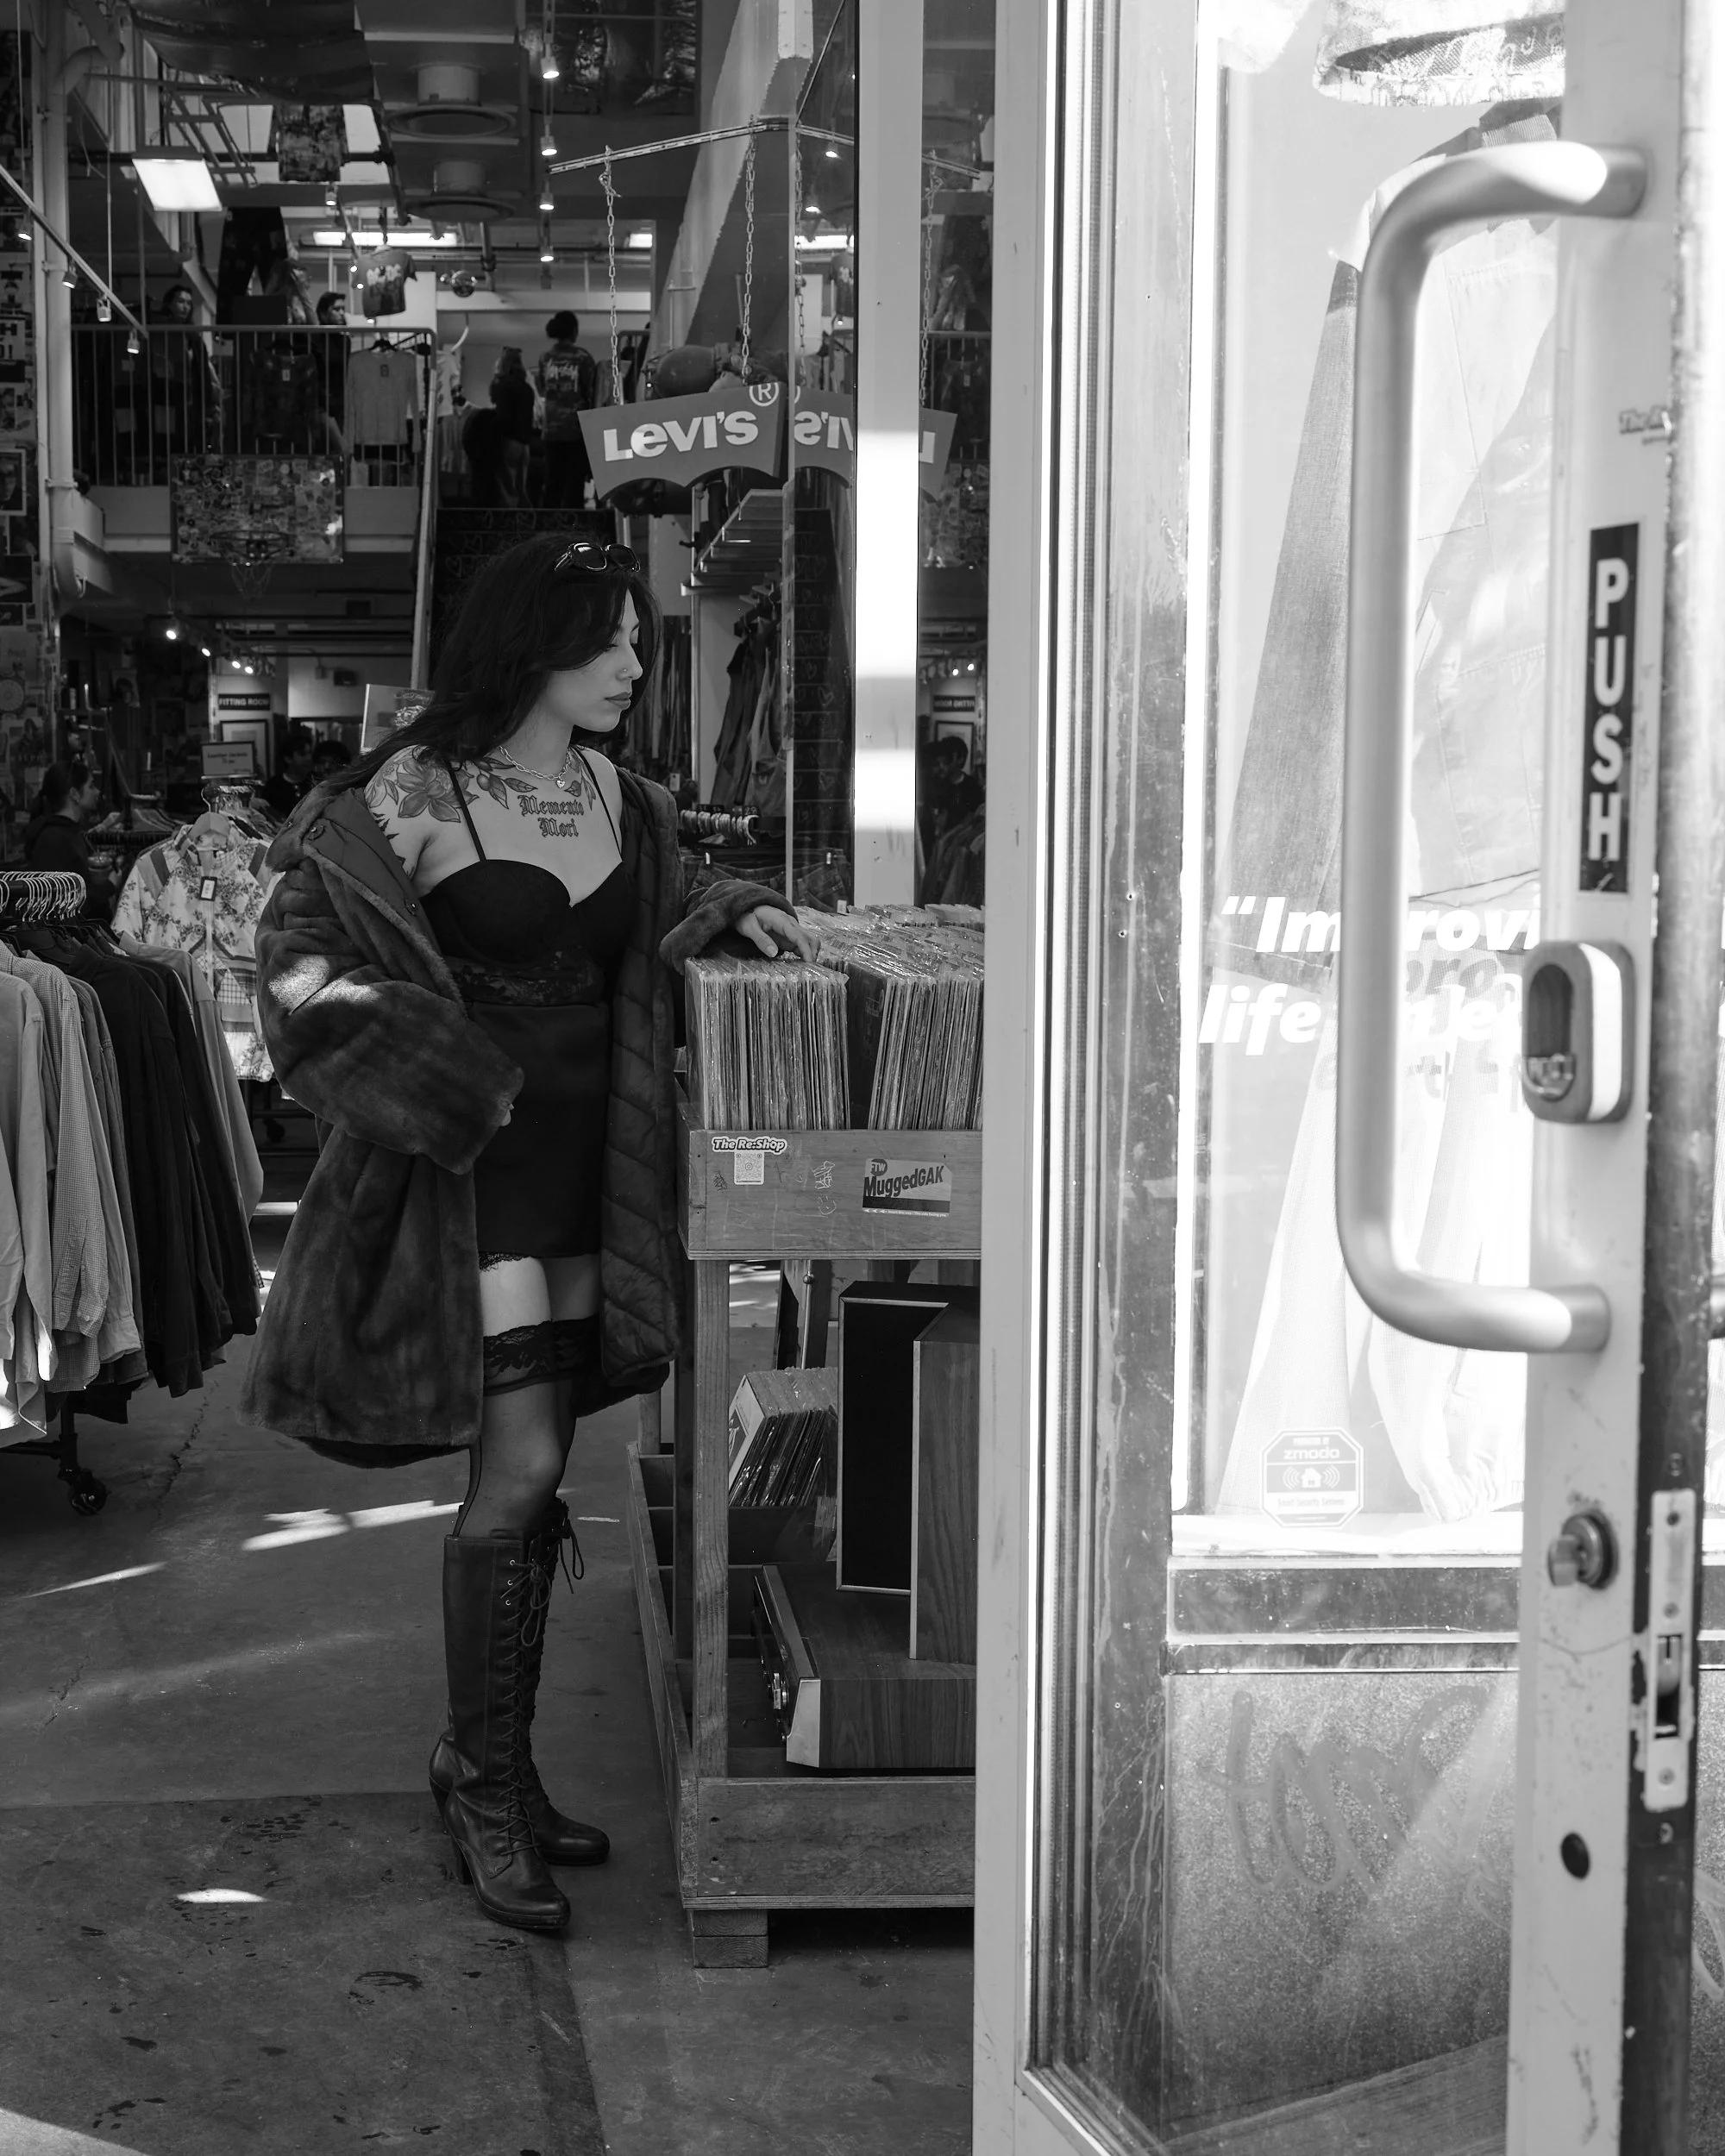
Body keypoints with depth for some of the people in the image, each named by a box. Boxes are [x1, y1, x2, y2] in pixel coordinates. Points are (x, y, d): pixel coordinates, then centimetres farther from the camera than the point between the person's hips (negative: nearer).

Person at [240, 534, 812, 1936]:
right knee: (521, 1468, -11)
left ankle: (498, 1767, 24)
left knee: (533, 1476, 11)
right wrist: (454, 1080, -18)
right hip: (472, 1165, -7)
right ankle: (482, 1783, 5)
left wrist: (731, 914, 5)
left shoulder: (621, 802, 11)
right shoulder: (415, 794, -10)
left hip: (587, 1168, 7)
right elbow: (300, 955, -12)